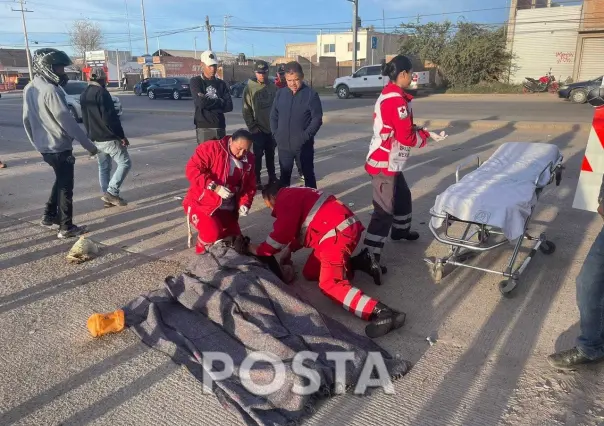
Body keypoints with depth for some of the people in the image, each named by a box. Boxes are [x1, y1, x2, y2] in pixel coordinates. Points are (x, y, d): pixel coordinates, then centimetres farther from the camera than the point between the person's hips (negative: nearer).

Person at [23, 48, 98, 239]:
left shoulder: (29, 89, 8)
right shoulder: (50, 90, -20)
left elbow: (26, 119, 14)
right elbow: (67, 121, -22)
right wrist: (88, 144, -16)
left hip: (44, 147, 8)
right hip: (59, 147, -8)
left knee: (60, 181, 25)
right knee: (65, 187, 2)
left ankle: (49, 216, 30)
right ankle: (67, 228, 8)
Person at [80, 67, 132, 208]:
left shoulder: (83, 95, 12)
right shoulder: (101, 92, -15)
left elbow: (85, 119, 19)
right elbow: (110, 118, -21)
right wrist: (121, 136, -17)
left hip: (95, 139, 9)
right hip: (109, 138, -9)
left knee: (103, 167, 15)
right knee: (125, 163, -2)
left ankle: (108, 196, 18)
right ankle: (111, 192, -6)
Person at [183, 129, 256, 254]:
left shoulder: (248, 159, 2)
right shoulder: (211, 148, -16)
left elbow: (250, 185, 8)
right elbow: (192, 169, -23)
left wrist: (245, 203, -11)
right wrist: (215, 187, -31)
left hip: (227, 208, 6)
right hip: (202, 203, -6)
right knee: (211, 233, -30)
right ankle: (201, 250, 5)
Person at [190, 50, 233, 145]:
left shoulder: (221, 84, 13)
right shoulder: (196, 81, 3)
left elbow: (229, 106, 0)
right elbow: (201, 103, -13)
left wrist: (208, 102, -7)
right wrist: (220, 102, -3)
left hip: (220, 126, 4)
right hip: (204, 127, -4)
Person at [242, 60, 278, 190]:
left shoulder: (273, 87, 2)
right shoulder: (249, 88, -5)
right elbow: (246, 111, -6)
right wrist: (253, 127, -11)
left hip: (272, 128, 3)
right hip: (258, 129, -3)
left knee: (271, 154, 13)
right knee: (258, 155, 1)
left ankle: (272, 176, 26)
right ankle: (256, 179, 10)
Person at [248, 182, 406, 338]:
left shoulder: (285, 199, -6)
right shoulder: (295, 196, 25)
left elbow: (281, 233, -12)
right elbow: (301, 227, 30)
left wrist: (259, 250, 2)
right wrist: (289, 250, 20)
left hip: (339, 233, -10)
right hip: (342, 229, 10)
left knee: (330, 284, -19)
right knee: (310, 273, 16)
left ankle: (381, 312, -33)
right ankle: (359, 262, 13)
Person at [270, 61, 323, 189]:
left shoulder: (311, 95, -7)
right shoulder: (280, 94, 5)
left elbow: (317, 119, -9)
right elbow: (273, 116, 12)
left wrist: (306, 136, -17)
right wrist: (276, 134, 0)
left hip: (304, 145, -4)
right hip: (284, 145, 4)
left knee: (308, 174, 8)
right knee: (284, 175, 15)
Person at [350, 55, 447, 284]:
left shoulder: (389, 95, 11)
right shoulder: (397, 100, -21)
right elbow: (406, 137, -20)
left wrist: (421, 130, 2)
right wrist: (427, 135, -3)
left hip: (388, 160, 10)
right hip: (384, 163, -10)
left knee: (402, 195, 27)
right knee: (384, 209, -10)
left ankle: (400, 229, 49)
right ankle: (369, 256, -10)